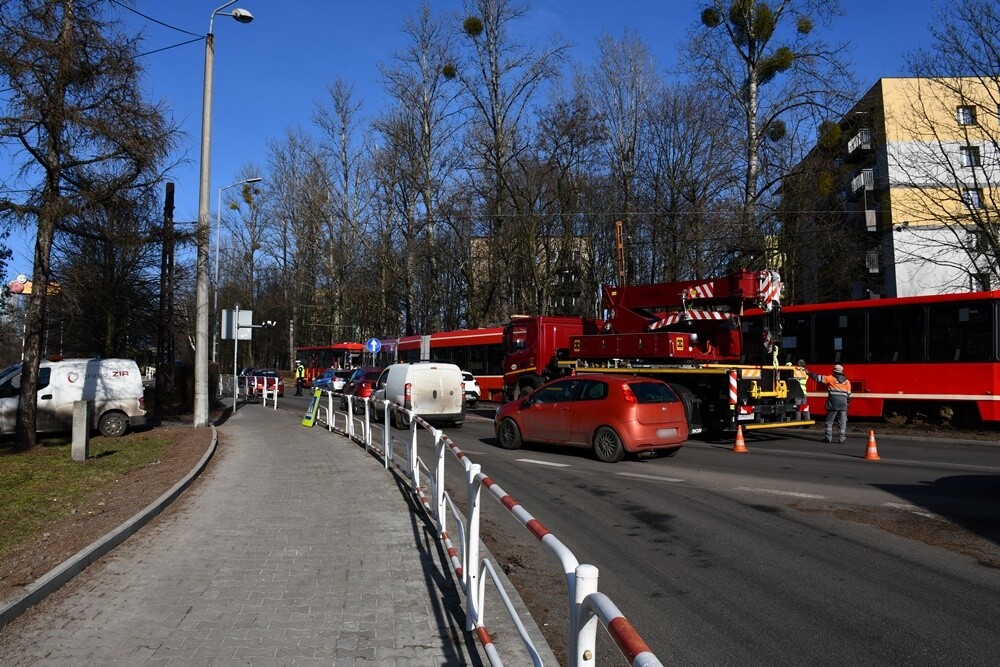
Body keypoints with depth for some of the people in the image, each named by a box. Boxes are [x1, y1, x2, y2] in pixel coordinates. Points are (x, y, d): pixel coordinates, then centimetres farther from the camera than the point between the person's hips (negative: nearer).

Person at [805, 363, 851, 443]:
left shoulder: (831, 378, 0)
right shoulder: (847, 381, 12)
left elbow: (818, 378, 0)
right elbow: (849, 394, 13)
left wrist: (809, 373, 10)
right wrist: (847, 404, 21)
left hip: (833, 402, -3)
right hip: (843, 403, 3)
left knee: (829, 421, 5)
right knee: (842, 422, 4)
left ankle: (828, 438, 5)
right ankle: (842, 438, 2)